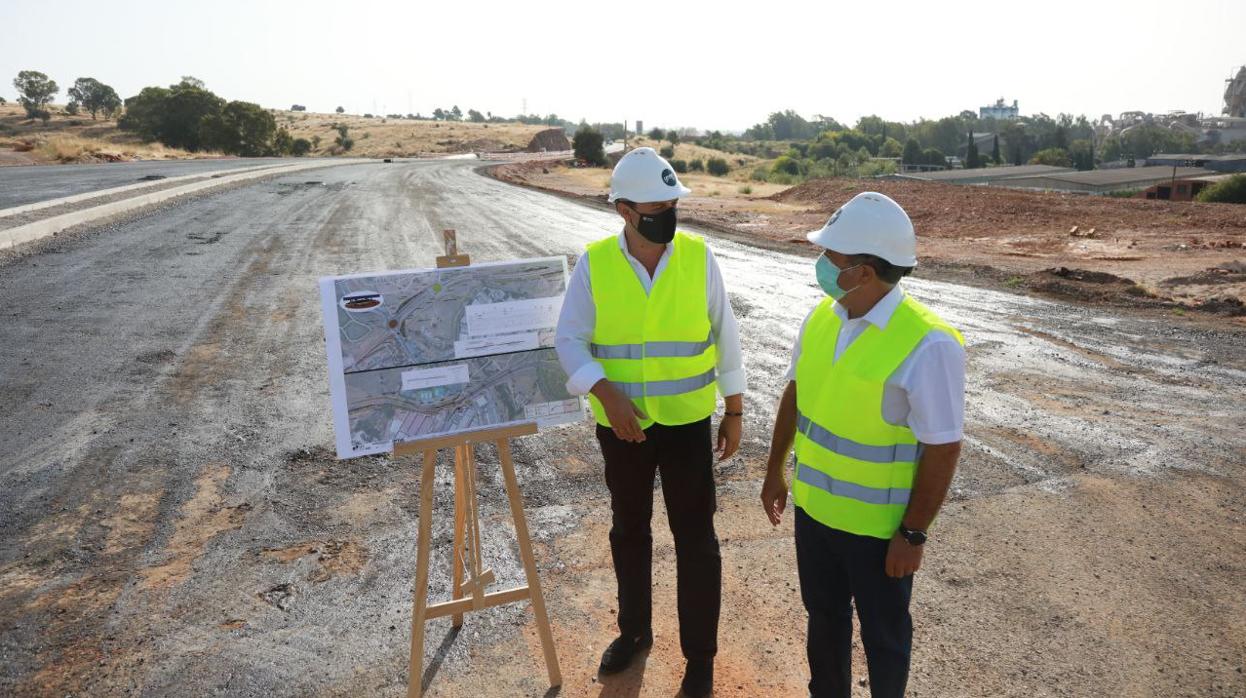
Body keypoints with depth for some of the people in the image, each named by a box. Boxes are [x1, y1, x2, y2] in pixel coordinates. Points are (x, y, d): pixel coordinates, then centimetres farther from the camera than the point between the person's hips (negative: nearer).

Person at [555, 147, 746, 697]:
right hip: (621, 425, 1)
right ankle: (634, 630, 42)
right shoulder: (593, 264, -9)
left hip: (687, 422, -1)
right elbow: (570, 341, -6)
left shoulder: (698, 257, -8)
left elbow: (725, 336, 0)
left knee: (695, 539, 7)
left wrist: (734, 410, 3)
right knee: (628, 531, 18)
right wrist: (607, 395, -22)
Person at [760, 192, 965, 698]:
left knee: (883, 634, 18)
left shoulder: (927, 344, -25)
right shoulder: (821, 317, -5)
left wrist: (913, 534, -15)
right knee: (823, 617, 25)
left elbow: (942, 450, -20)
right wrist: (775, 471, 12)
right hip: (814, 507, 6)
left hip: (878, 525, -6)